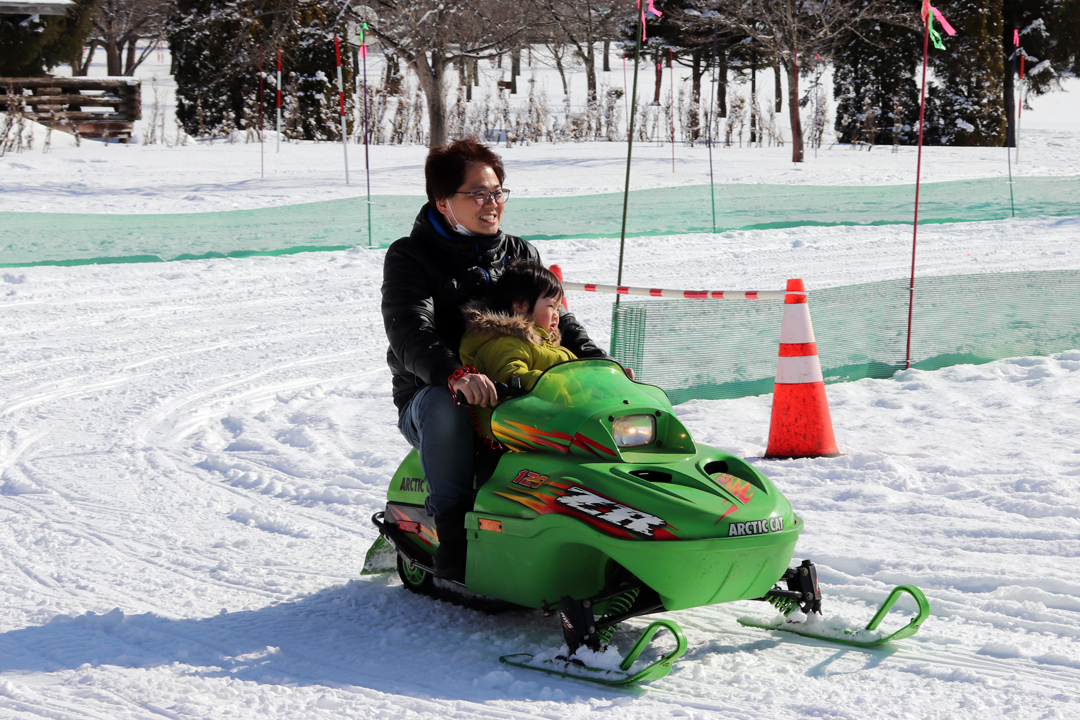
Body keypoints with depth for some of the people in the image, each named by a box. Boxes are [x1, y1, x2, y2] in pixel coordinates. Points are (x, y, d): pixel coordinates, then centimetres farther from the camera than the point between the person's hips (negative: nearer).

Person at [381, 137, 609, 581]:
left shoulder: (521, 256, 14)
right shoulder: (410, 257, -3)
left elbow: (558, 321, 11)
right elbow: (409, 332, -19)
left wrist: (600, 363, -11)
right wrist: (456, 375, -40)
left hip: (514, 392, 4)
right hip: (429, 396, -4)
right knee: (445, 408, -39)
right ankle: (455, 541, -33)